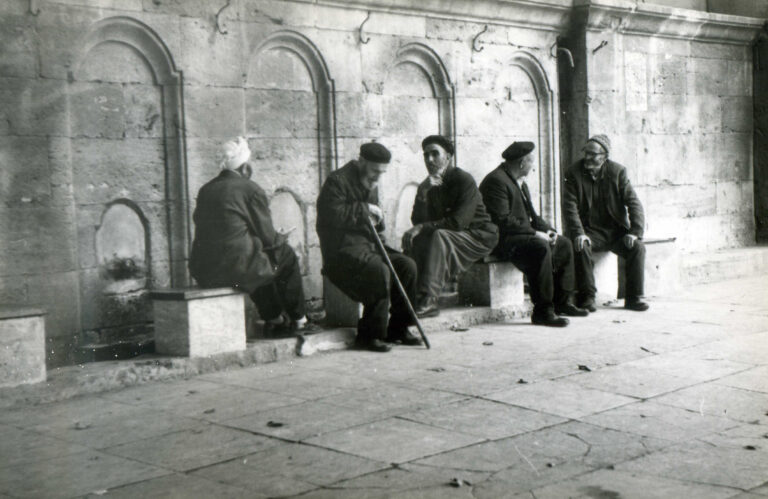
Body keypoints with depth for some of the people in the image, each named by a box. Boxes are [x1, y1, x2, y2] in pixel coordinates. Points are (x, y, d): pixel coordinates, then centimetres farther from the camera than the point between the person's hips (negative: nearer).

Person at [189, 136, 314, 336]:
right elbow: (268, 237, -5)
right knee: (287, 255, 16)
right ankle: (298, 321, 23)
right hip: (237, 266, -7)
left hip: (203, 271, 7)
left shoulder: (205, 190, 12)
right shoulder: (251, 190, -7)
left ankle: (274, 320, 38)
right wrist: (282, 238, 20)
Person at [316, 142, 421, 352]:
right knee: (380, 271, -32)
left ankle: (398, 328, -1)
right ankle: (369, 335, -20)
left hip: (367, 244, 9)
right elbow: (333, 214, -23)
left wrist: (379, 230, 9)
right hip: (342, 249, -9)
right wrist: (364, 209, -17)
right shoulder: (337, 181, -8)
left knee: (408, 266, -10)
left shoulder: (371, 185, 20)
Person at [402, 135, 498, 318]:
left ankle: (429, 299, -40)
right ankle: (410, 296, -25)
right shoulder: (426, 186, 6)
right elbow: (418, 221, -5)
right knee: (415, 240, -21)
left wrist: (423, 227, -24)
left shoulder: (464, 180, -14)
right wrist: (424, 193, -19)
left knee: (438, 236, -34)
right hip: (448, 237, 6)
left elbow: (458, 222, -23)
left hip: (478, 237, -6)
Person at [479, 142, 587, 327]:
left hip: (522, 235, 11)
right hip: (501, 240, -11)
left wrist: (547, 229, 3)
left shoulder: (519, 182, 17)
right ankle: (542, 311, -30)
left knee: (564, 244, 10)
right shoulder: (496, 181, -17)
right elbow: (503, 220, -24)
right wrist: (535, 233, -21)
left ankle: (563, 302, 11)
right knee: (540, 248, -34)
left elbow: (530, 213, 22)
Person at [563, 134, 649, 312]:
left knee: (637, 247, -23)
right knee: (581, 247, -33)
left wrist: (635, 231, -16)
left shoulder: (617, 172, 1)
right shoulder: (574, 173, -2)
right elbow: (570, 206, -9)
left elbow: (634, 203, -1)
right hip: (590, 231, -2)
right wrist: (579, 233, -24)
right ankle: (587, 297, -24)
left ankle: (634, 297, -10)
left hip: (616, 230, 2)